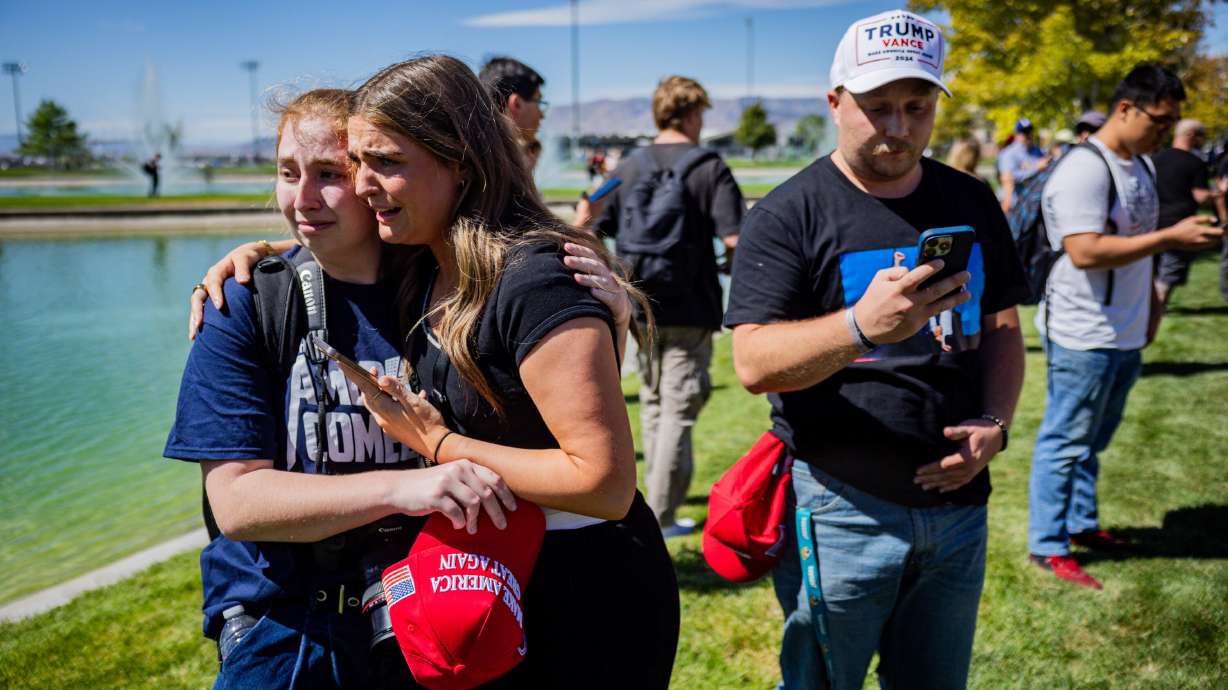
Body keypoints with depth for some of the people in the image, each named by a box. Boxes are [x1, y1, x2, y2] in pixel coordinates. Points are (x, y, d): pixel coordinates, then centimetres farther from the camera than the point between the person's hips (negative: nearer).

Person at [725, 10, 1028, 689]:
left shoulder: (971, 202, 7)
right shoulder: (789, 213, -10)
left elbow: (1001, 328, 13)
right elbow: (754, 363, -18)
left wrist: (994, 423, -5)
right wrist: (862, 326, -34)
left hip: (956, 499, 5)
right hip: (840, 508, -5)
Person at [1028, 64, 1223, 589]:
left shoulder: (1141, 165, 12)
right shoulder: (1085, 168, -19)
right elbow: (1086, 251, -27)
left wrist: (1150, 296, 17)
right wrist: (1171, 237, -25)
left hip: (1126, 334, 9)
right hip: (1084, 337, -9)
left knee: (1093, 441, 20)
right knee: (1065, 443, 2)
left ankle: (1081, 524, 34)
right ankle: (1047, 546, 12)